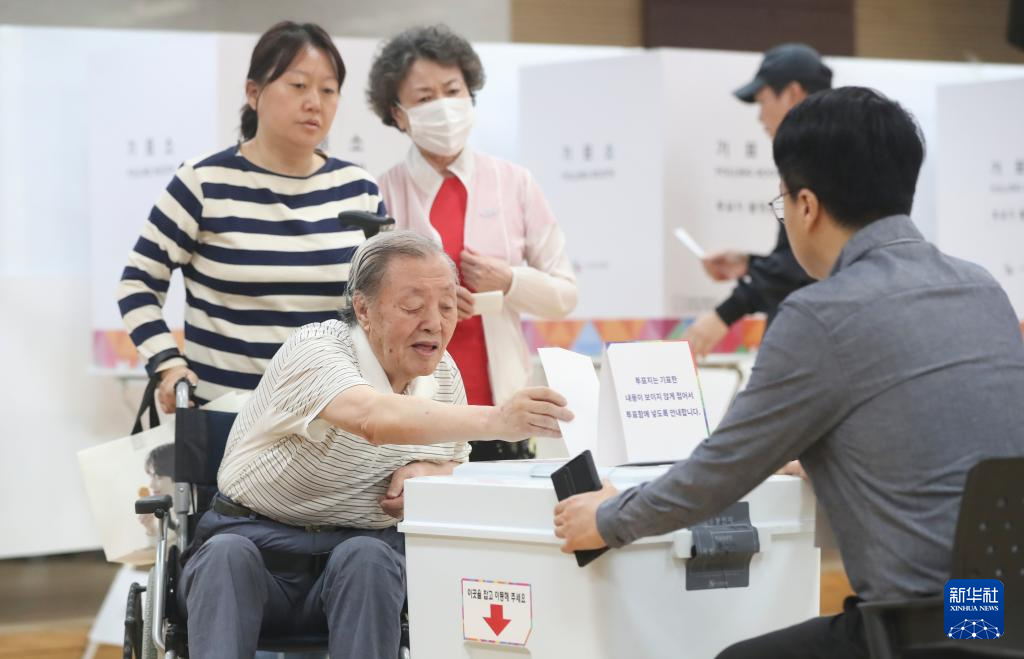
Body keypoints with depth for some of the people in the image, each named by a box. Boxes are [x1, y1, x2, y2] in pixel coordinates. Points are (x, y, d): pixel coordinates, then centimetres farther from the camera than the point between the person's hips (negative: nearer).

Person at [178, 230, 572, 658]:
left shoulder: (442, 374, 3)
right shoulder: (316, 349, -18)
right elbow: (373, 419, -40)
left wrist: (427, 472, -8)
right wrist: (494, 421, -52)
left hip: (363, 549, 4)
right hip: (258, 542, -3)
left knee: (366, 557, -31)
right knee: (227, 554, -36)